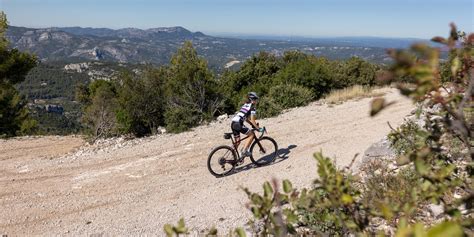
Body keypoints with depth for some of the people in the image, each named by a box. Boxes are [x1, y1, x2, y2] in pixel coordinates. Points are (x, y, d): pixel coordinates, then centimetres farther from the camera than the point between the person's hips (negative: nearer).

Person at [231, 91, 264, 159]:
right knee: (251, 134, 2)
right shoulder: (252, 107, 0)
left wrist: (254, 125, 30)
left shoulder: (245, 105, 25)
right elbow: (252, 120, -7)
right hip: (238, 124, -9)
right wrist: (258, 128, -2)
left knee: (237, 142, 17)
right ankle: (244, 151, -3)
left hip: (233, 123, 9)